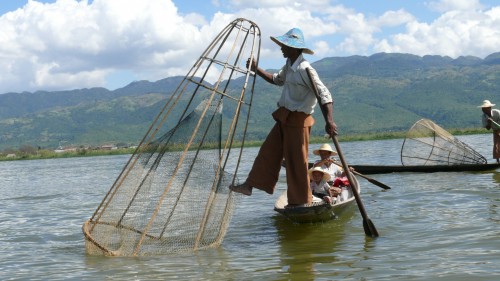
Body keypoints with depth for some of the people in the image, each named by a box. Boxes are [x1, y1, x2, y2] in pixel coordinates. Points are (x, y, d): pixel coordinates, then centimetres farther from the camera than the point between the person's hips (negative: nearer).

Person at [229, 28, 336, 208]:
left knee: (296, 161, 0)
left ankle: (302, 200, 12)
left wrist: (329, 121, -39)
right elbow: (277, 80, 31)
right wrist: (256, 70, 24)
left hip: (297, 121, -9)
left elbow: (324, 94, -28)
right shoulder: (289, 66, 9)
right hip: (284, 119, 9)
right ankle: (250, 185, 22)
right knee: (268, 152, 13)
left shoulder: (305, 69, -21)